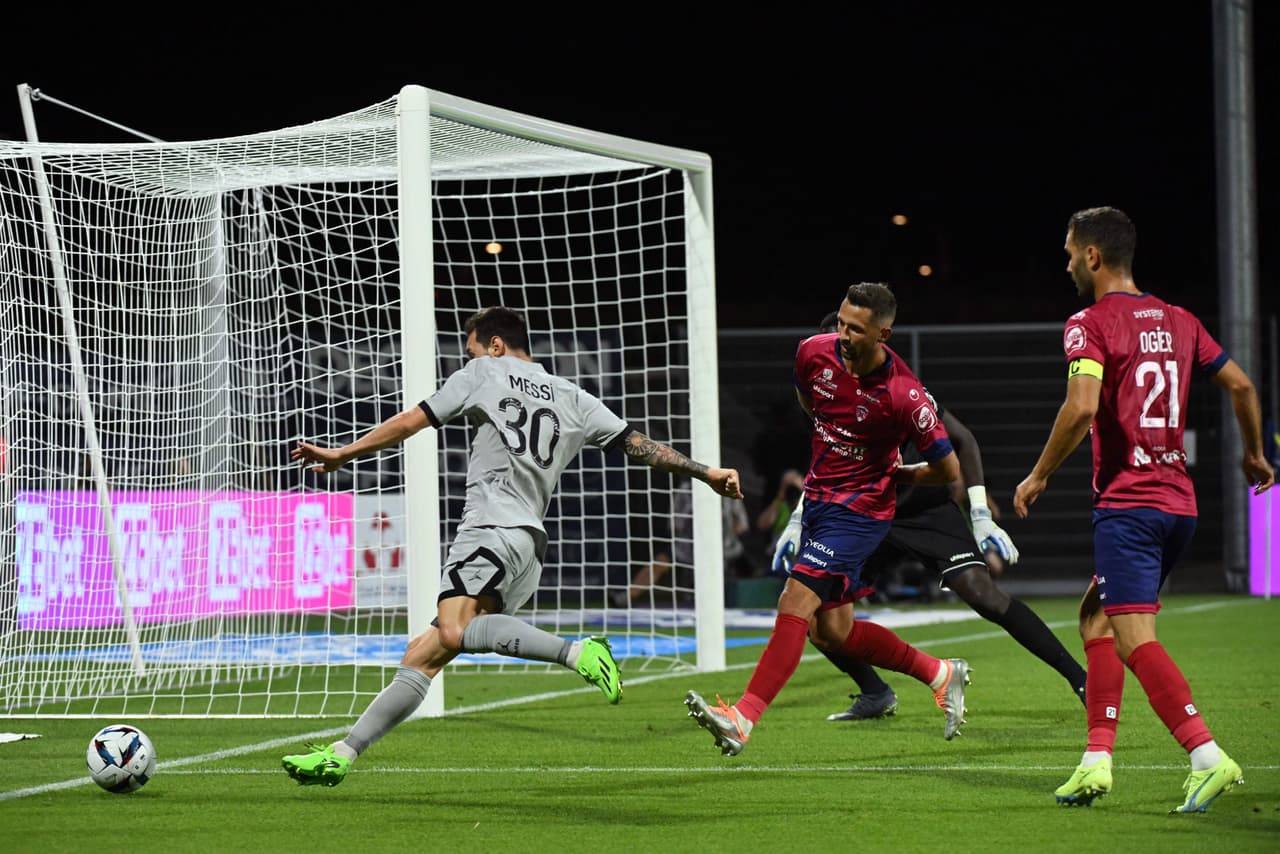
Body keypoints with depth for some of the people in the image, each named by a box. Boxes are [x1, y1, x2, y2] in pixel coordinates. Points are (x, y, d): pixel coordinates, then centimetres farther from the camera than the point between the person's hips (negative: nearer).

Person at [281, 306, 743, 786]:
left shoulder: (485, 373, 12)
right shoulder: (572, 399, 26)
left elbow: (409, 423, 14)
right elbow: (639, 445, 22)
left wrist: (341, 455, 22)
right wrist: (706, 473, 29)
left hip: (493, 527, -8)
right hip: (530, 549, 8)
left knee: (453, 631, -33)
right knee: (423, 654, 4)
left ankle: (576, 653, -40)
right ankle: (343, 753, -1)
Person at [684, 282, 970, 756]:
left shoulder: (902, 395, -22)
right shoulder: (814, 352, -5)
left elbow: (948, 469, -12)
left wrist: (895, 476, 0)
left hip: (858, 509, -8)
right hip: (818, 499, 8)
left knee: (795, 603, -19)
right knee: (831, 630, 9)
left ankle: (743, 720, -23)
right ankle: (940, 674, 27)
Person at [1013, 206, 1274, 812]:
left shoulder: (1088, 325, -7)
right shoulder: (1178, 321, 14)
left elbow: (1081, 407, -21)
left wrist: (1038, 476, -8)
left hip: (1126, 505, -8)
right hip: (1180, 504, 8)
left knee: (1135, 640, -13)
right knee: (1096, 619, 18)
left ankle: (1208, 757, -28)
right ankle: (1097, 759, 12)